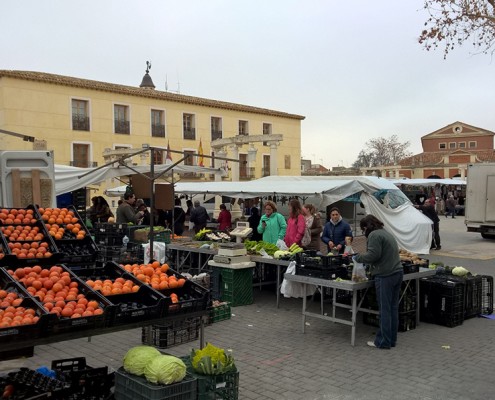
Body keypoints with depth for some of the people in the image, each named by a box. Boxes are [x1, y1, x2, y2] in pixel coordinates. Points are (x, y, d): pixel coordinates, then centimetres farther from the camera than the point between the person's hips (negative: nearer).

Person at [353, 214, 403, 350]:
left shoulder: (374, 235, -9)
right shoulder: (387, 233, 21)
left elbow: (373, 255, -18)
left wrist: (358, 258, -3)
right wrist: (365, 263, 21)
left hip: (385, 276, -9)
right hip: (397, 272, 10)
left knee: (384, 310, -3)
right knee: (393, 308, 12)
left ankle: (383, 342, 3)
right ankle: (392, 339, 19)